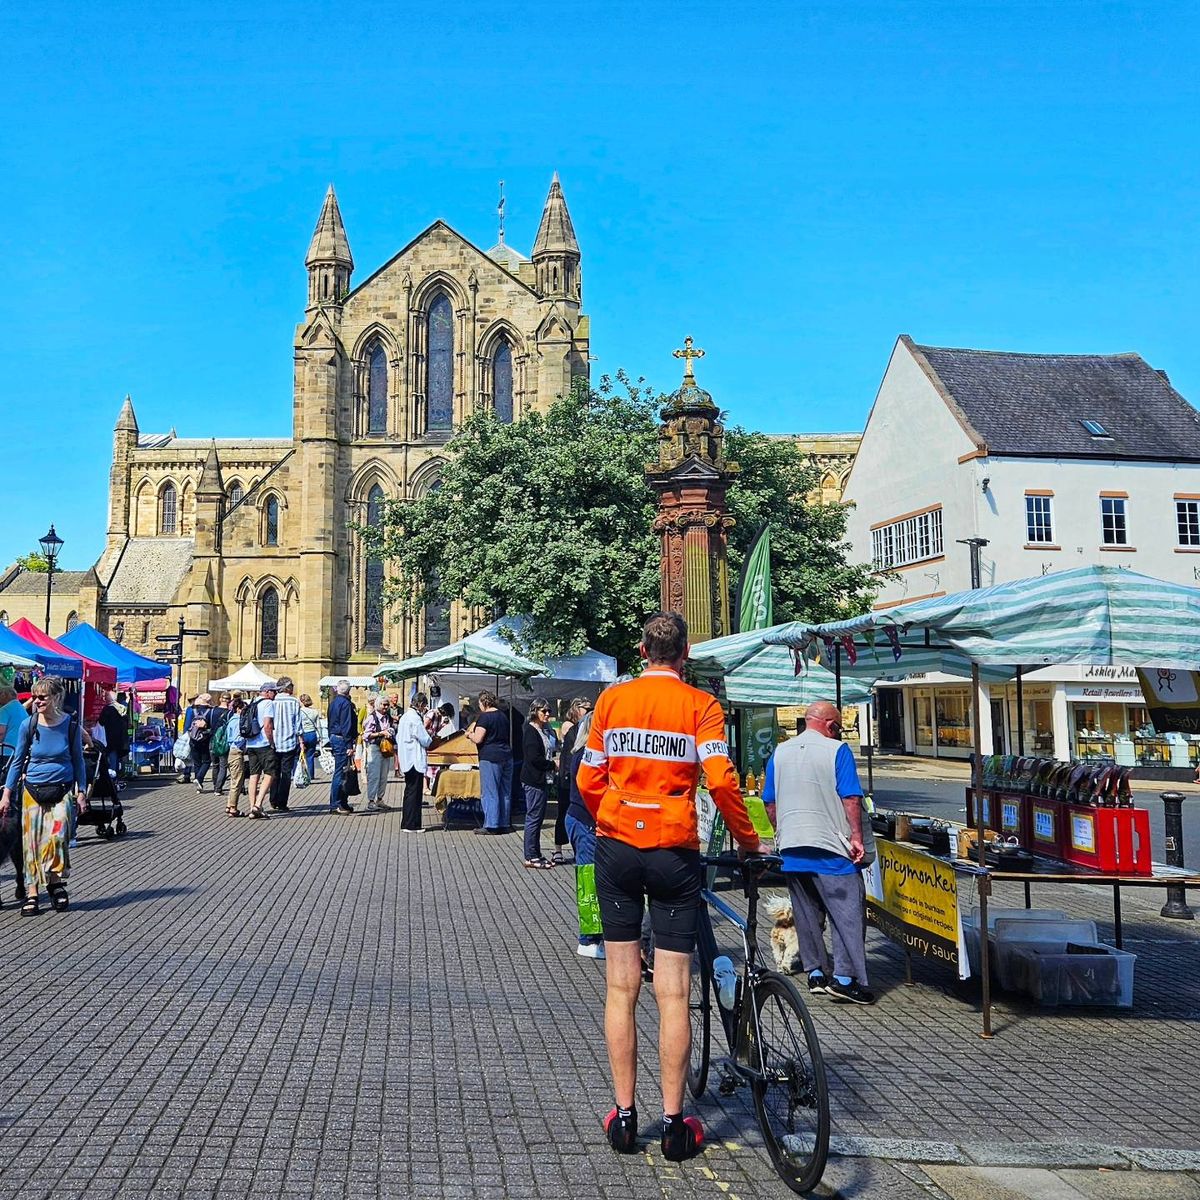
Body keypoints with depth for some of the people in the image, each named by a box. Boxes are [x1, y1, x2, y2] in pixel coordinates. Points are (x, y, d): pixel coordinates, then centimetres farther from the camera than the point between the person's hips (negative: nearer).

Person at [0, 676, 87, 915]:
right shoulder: (29, 725, -3)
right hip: (33, 791, 1)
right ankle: (32, 893, 6)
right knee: (32, 841, 0)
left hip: (62, 790, -1)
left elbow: (77, 760, 7)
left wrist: (80, 791, 2)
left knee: (57, 836, -15)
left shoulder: (71, 725, -3)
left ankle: (56, 883, 2)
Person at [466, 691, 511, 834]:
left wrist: (469, 734, 6)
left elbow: (478, 739, -15)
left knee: (489, 792, -2)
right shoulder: (503, 716, 13)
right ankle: (504, 824, 16)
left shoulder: (484, 717, -10)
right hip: (506, 756, 8)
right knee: (505, 792, 10)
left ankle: (491, 825, -2)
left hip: (490, 758, -8)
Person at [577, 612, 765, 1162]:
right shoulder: (700, 704, -3)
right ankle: (674, 1122, 11)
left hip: (616, 848, 2)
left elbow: (588, 781, 4)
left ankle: (624, 1116, 15)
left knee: (622, 988, 9)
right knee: (672, 994, 4)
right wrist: (748, 840, -2)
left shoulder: (611, 699, 4)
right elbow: (721, 780, -14)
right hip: (674, 853, -2)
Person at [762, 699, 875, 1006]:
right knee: (848, 911, 0)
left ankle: (815, 973, 19)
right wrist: (857, 837, -7)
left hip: (791, 848, 6)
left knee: (806, 913, 14)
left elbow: (770, 803, 14)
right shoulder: (837, 750, -5)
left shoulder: (779, 754, 10)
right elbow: (851, 799, -11)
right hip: (831, 847, -5)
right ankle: (844, 977, -5)